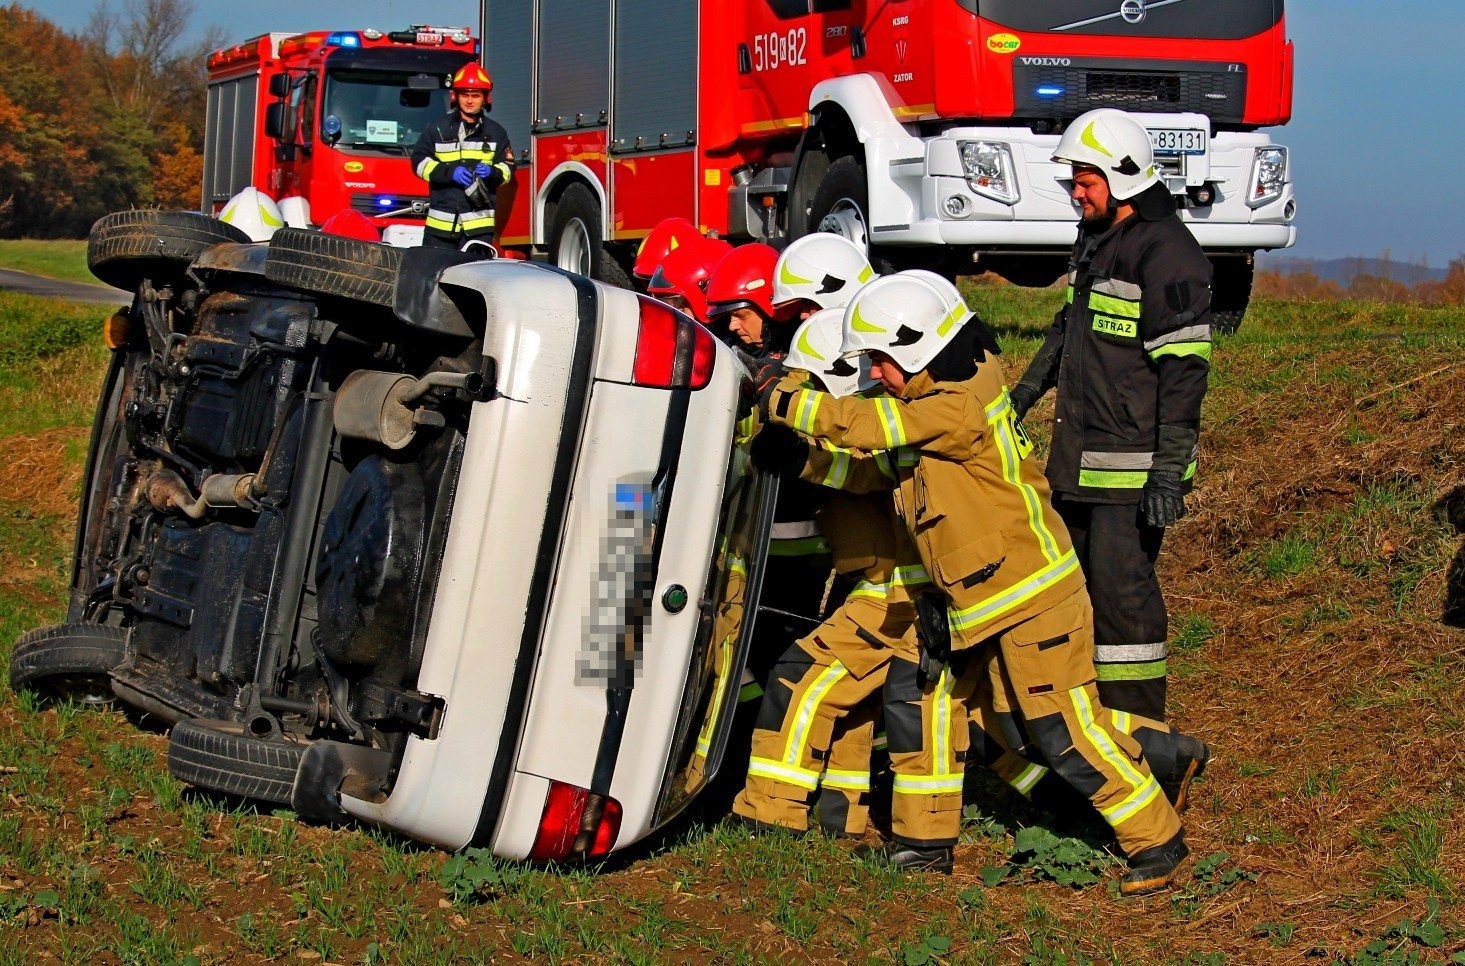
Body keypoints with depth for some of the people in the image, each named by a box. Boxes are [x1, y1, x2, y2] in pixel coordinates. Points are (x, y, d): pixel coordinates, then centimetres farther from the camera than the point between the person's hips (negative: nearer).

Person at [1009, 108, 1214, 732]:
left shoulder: (1166, 252, -15)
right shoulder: (1095, 237, 15)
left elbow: (1184, 370, -19)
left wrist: (1169, 471, -22)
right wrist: (1026, 392, 27)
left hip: (1133, 464, -9)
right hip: (1079, 459, 9)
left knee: (1122, 587, -8)